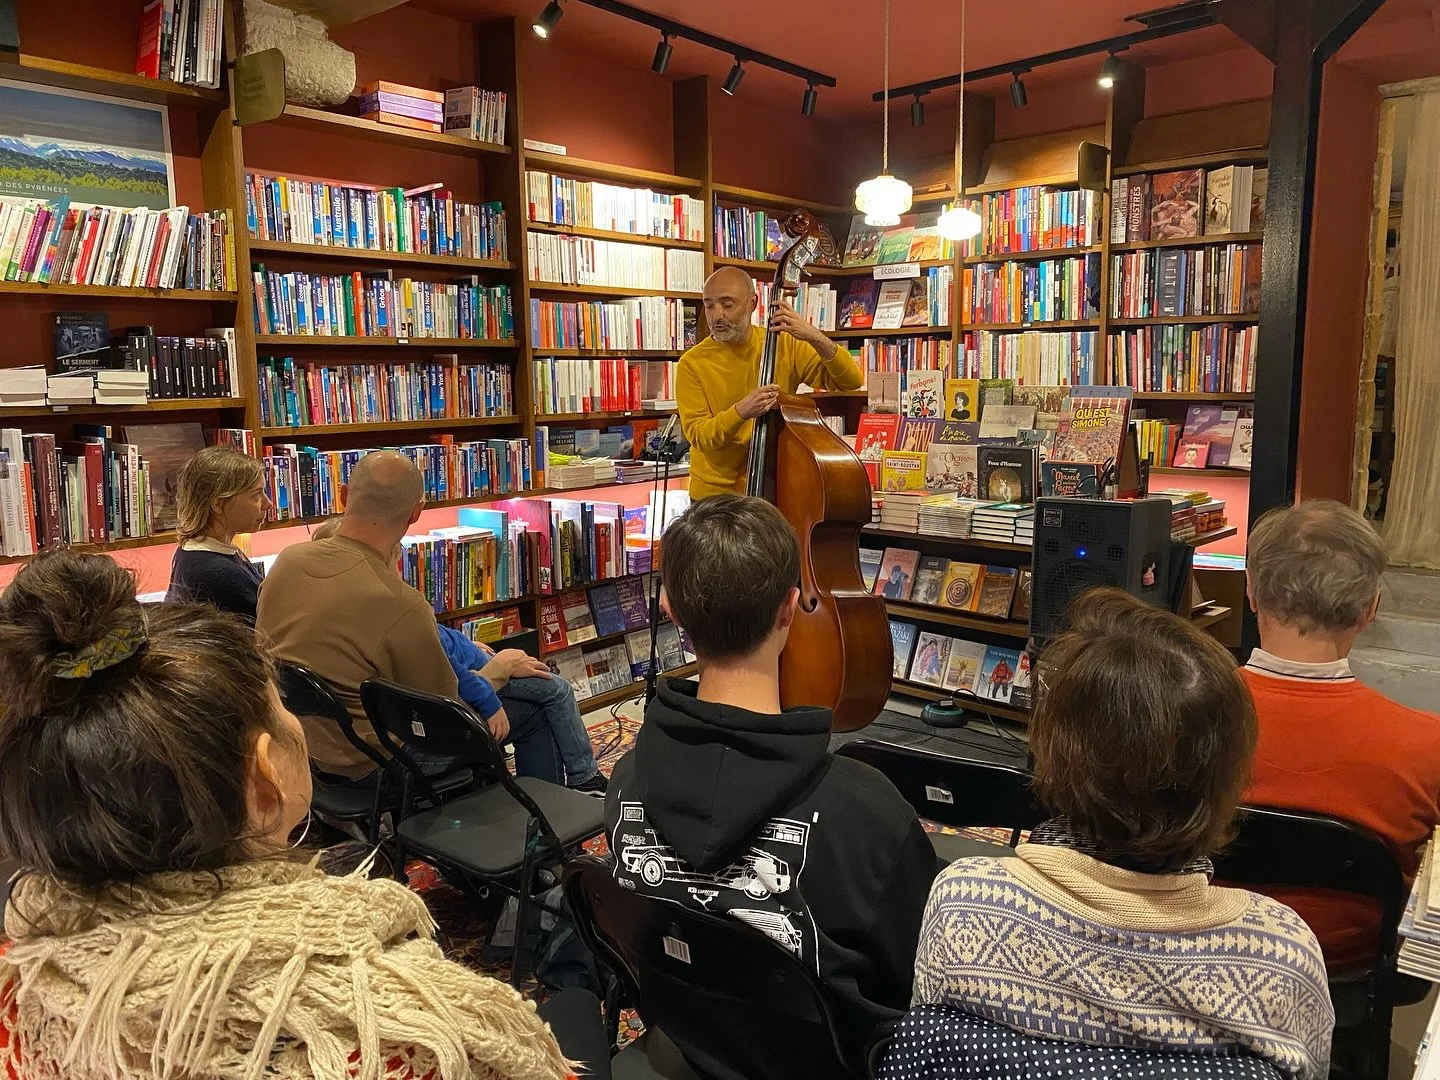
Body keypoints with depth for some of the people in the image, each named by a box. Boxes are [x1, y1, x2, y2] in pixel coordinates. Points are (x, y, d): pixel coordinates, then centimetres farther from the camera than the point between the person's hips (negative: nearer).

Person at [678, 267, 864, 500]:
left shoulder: (784, 344, -4)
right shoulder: (692, 363, -8)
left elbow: (851, 380, -8)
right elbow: (697, 435, -14)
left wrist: (814, 337, -23)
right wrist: (740, 411, -32)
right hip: (715, 493, -1)